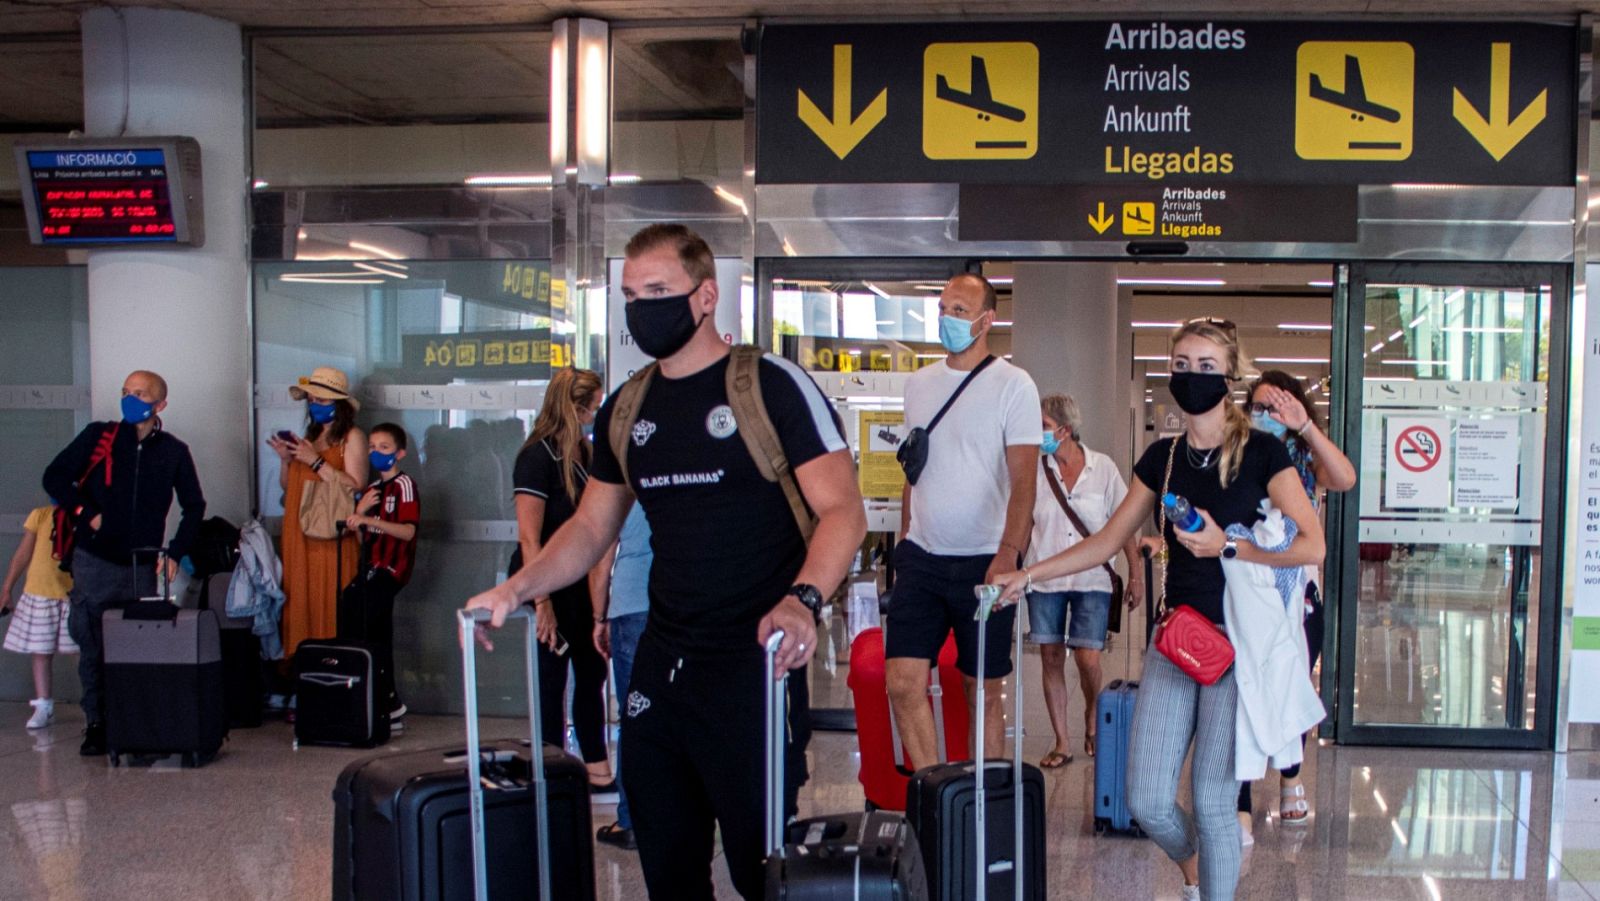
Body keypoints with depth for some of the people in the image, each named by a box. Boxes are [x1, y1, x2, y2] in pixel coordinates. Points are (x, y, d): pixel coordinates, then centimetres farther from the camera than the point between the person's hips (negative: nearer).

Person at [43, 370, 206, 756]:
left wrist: (176, 552, 6)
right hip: (94, 563, 0)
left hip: (142, 567, 1)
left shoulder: (173, 452, 6)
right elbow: (54, 477, 6)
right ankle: (96, 724, 13)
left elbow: (194, 506, 14)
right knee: (92, 649, 2)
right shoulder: (98, 436, 3)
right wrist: (86, 513, -5)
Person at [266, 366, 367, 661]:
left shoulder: (352, 437, -3)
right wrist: (286, 459, 5)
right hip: (300, 534, 6)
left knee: (330, 604, -9)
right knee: (300, 601, 3)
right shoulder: (311, 436, 18)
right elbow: (288, 486, 23)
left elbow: (356, 486, -14)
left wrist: (316, 462, -13)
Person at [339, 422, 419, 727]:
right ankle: (388, 702, 12)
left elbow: (408, 531, -17)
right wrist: (360, 510, 1)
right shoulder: (370, 489, 20)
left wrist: (369, 519, -25)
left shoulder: (403, 484, -5)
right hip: (373, 566, 9)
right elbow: (363, 536, 18)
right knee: (377, 636, 7)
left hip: (392, 567, -9)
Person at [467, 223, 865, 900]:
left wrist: (803, 599, -31)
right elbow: (592, 526, 19)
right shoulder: (626, 409, 12)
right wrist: (517, 589, 4)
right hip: (661, 663, 6)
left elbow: (842, 511, -14)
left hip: (754, 665, -6)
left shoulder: (773, 386, -8)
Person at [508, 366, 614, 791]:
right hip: (549, 584, -8)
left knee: (592, 673, 14)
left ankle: (597, 770, 26)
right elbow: (529, 537, -20)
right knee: (551, 682, 2)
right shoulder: (538, 455, -15)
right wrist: (542, 603, -23)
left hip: (580, 583, 8)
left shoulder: (584, 452, 8)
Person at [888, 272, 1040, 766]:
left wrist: (1008, 553, -27)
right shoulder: (919, 383, 11)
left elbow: (1023, 481, -14)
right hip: (922, 557, 5)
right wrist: (905, 544, 14)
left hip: (983, 561, -4)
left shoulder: (1012, 385, -6)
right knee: (903, 683, -5)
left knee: (983, 692, 5)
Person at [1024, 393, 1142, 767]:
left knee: (1087, 659, -6)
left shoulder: (1103, 468, -2)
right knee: (1051, 659, 4)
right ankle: (1062, 742, 16)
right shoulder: (1035, 470, -1)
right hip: (1045, 579, 2)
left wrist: (1136, 573, 4)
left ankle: (1092, 721, 25)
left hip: (1091, 579, -1)